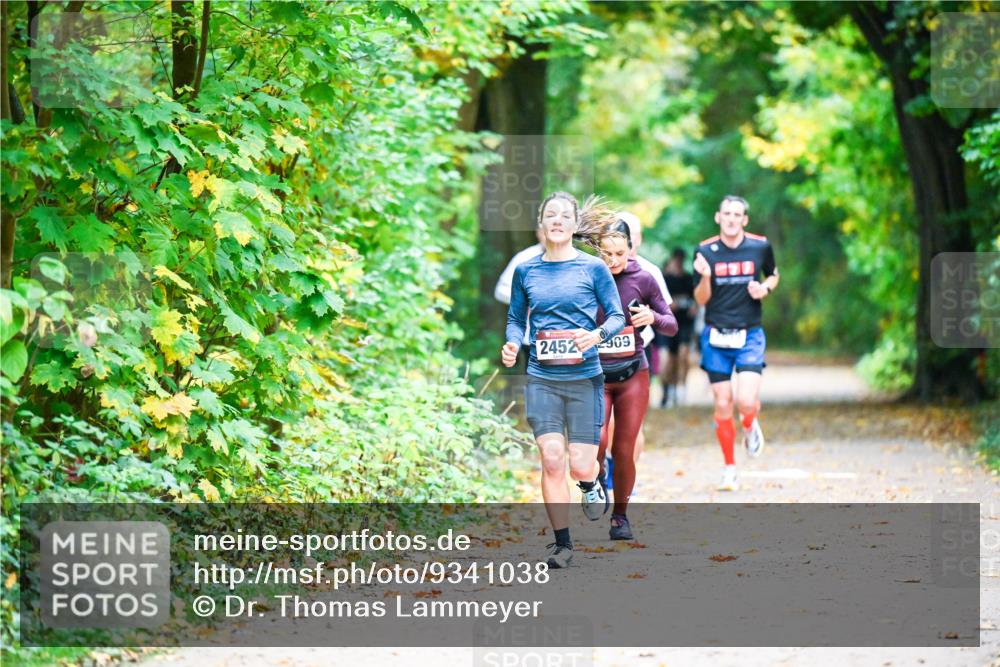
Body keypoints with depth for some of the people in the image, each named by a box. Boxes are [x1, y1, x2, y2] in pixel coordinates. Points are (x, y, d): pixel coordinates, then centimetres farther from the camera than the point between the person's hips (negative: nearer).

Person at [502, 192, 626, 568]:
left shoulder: (593, 268, 0)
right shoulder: (526, 271, 6)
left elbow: (617, 316, 2)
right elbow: (516, 318, 14)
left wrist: (597, 335, -18)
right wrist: (512, 344, -7)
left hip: (585, 378, -1)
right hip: (541, 378, 1)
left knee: (580, 466, -4)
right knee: (551, 459, -9)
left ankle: (593, 482, 35)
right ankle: (562, 544, 2)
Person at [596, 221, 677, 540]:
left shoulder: (642, 280, -2)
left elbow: (672, 325, 5)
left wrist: (653, 318, -16)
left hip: (633, 375, 1)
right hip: (595, 375, -1)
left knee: (624, 452, 2)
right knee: (596, 441, -20)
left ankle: (620, 515, 22)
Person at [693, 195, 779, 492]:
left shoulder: (760, 246, -1)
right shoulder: (705, 251, -2)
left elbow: (773, 276, 17)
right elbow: (701, 299, 1)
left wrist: (765, 287, -5)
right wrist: (705, 277, -19)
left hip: (749, 336, -1)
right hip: (716, 336, 1)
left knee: (746, 402, -17)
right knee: (723, 405, 2)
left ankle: (750, 426, 20)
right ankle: (729, 469, 17)